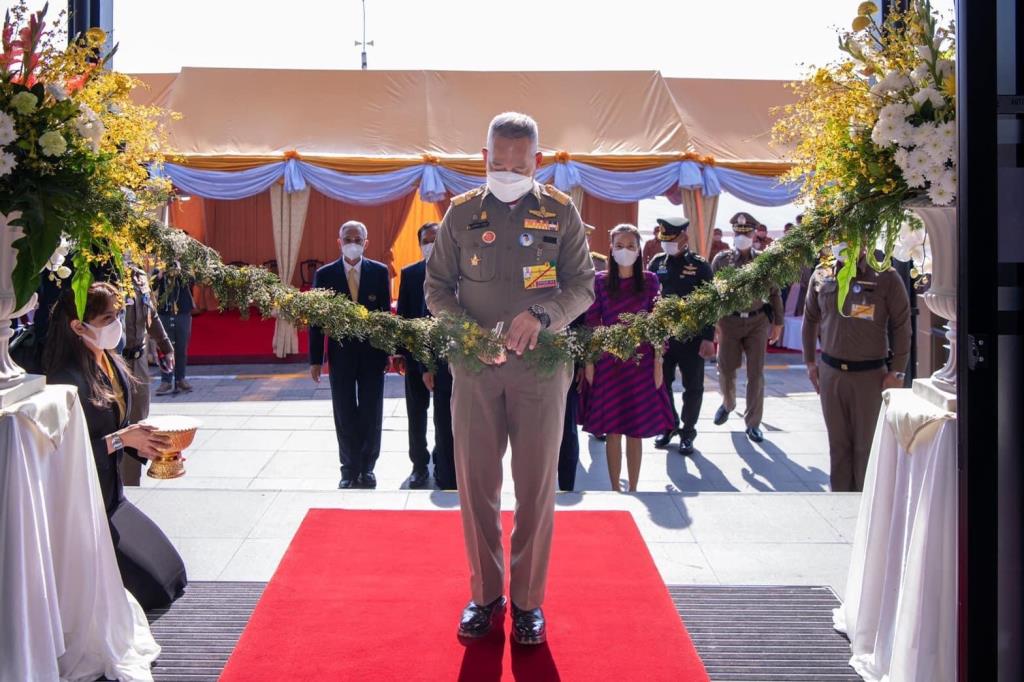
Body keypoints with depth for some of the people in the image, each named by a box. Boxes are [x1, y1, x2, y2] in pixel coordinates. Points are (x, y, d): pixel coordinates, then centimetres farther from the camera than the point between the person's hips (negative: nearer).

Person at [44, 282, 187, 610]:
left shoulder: (115, 366, 3)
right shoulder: (68, 379, -24)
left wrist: (142, 445, -4)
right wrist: (121, 439, -25)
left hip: (111, 497, 9)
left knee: (169, 573, 16)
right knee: (151, 589, -5)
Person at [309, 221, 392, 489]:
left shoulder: (380, 272, 1)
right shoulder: (324, 274, 1)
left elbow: (386, 313, 3)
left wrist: (388, 351, 0)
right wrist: (315, 359, -2)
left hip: (372, 353, 0)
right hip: (341, 353, 0)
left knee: (371, 414, 6)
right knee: (345, 414, 5)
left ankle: (367, 467, 19)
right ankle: (349, 468, 16)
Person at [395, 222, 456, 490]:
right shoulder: (409, 274, 3)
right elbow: (402, 315, 5)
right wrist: (400, 351, 0)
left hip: (447, 355, -3)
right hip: (416, 354, 3)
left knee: (445, 418, -1)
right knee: (416, 415, 15)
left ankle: (447, 477, 8)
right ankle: (419, 466, 32)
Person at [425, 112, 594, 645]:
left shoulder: (561, 212, 3)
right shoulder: (461, 213, 6)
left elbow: (582, 285, 3)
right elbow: (437, 286, 8)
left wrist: (542, 315, -17)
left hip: (541, 366, -1)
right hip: (473, 366, 1)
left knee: (536, 485, 4)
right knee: (475, 482, 6)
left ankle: (528, 599, 17)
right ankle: (485, 594, 21)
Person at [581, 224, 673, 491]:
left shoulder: (650, 280, 3)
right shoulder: (600, 281, 2)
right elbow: (591, 323, 2)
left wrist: (658, 362, -2)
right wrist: (589, 363, -2)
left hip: (641, 363, 0)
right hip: (608, 362, 0)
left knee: (636, 430, 5)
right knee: (612, 430, 5)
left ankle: (633, 489, 15)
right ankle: (615, 489, 15)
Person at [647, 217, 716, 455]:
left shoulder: (700, 266, -5)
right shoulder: (657, 263, 3)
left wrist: (708, 338, -11)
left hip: (692, 336, -2)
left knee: (693, 387, 5)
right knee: (662, 383, 9)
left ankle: (688, 431, 19)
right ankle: (669, 426, 26)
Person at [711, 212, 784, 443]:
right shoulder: (721, 259, 0)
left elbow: (774, 293, 7)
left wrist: (778, 322, 6)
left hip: (757, 321, 0)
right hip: (729, 320, 0)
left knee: (756, 373, 2)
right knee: (726, 369, 7)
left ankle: (753, 422, 13)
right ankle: (727, 404, 39)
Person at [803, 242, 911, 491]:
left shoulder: (886, 277, -9)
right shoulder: (821, 276, 2)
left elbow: (901, 326, -5)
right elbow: (810, 319, 13)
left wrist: (896, 372, -7)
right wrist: (810, 361, 12)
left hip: (871, 374, -3)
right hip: (830, 372, 3)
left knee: (867, 443, 2)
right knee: (837, 441, 12)